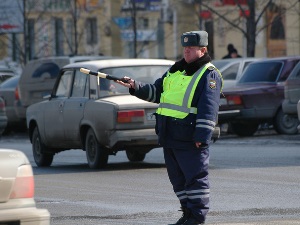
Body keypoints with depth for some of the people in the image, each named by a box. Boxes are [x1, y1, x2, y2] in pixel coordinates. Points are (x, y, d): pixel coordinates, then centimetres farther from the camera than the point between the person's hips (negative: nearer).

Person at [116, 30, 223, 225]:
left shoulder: (209, 75, -5)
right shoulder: (175, 70, 20)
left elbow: (208, 109, -13)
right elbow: (156, 92, 26)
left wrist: (201, 136, -21)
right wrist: (136, 87, 9)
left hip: (191, 139, -8)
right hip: (170, 136, 8)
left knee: (196, 177, -4)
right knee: (178, 178, 12)